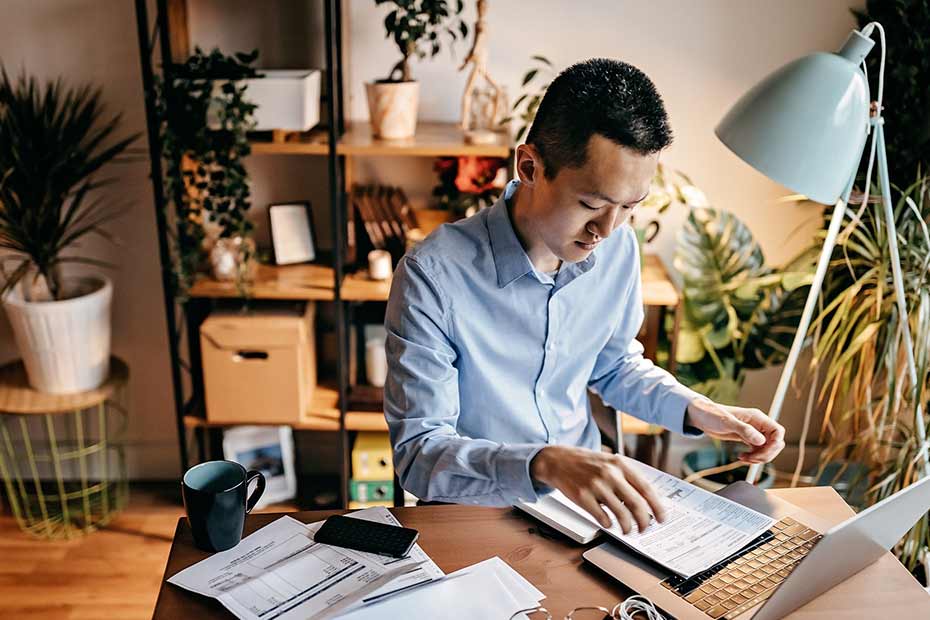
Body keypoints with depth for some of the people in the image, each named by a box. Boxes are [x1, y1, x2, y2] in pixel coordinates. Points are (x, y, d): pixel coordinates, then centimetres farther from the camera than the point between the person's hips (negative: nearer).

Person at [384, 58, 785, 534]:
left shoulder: (618, 248, -4)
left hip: (589, 490, 5)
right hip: (479, 512, -5)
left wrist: (697, 411, -2)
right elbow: (417, 452, -23)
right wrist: (545, 464, -39)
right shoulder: (432, 277, -23)